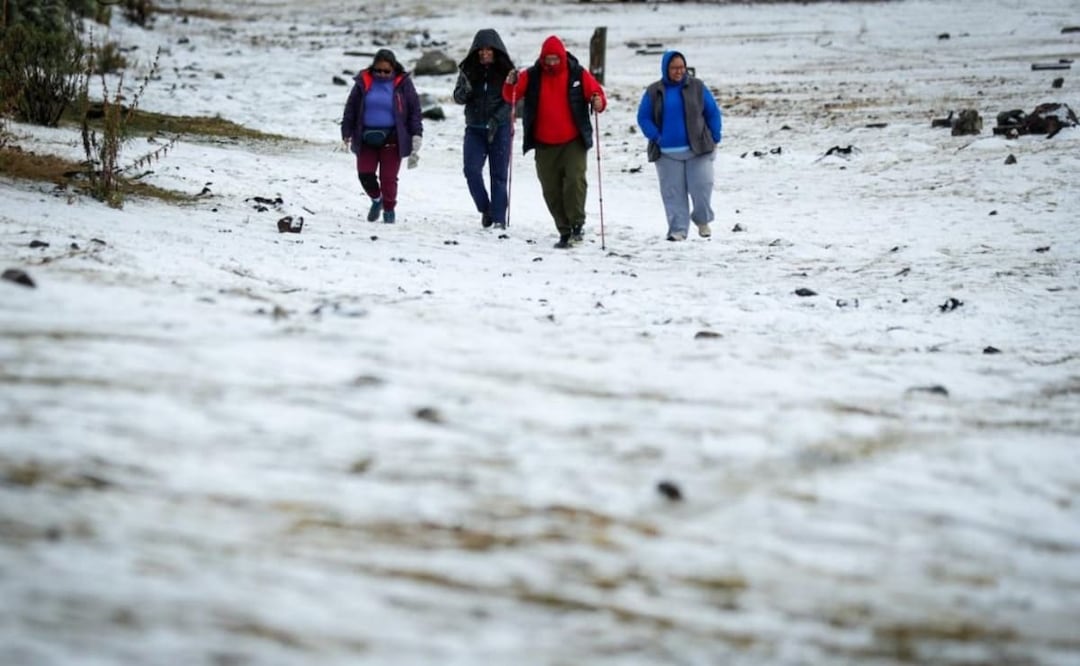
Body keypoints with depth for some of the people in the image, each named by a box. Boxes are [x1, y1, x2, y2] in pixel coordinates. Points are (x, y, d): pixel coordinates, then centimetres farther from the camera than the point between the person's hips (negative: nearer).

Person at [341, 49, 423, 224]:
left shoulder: (403, 84, -1)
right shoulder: (364, 82, 1)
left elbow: (414, 111, 3)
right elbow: (350, 109, 8)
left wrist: (416, 139, -2)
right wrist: (347, 135, 7)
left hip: (391, 139, -2)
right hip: (367, 138, 2)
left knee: (388, 177, -3)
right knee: (365, 173, -2)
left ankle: (389, 210, 17)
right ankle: (376, 199, 27)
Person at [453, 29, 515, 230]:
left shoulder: (506, 70, 0)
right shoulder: (468, 69, 6)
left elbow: (510, 100, -3)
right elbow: (459, 98, 4)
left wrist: (496, 119, -17)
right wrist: (465, 90, -19)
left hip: (499, 129, -2)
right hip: (474, 128, 2)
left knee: (499, 174, -3)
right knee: (472, 170, -11)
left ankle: (499, 218, 1)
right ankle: (485, 209, 9)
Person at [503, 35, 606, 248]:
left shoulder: (578, 74, -3)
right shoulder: (532, 76, 1)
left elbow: (596, 91, 0)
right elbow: (511, 96, -1)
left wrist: (598, 102, -23)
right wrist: (511, 84, -23)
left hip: (574, 142, -2)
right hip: (544, 144, 2)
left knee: (575, 181, -19)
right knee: (551, 189, 4)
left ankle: (577, 223, -5)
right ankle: (564, 231, 14)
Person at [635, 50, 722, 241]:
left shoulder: (696, 87, 4)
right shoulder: (654, 91, 3)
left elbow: (713, 113, 7)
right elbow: (643, 118, 5)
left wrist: (714, 138, 2)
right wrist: (656, 137, -6)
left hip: (697, 149, 0)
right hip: (667, 153, 0)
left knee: (702, 187, -4)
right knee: (673, 192, 0)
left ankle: (702, 220, 21)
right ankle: (678, 229, 7)